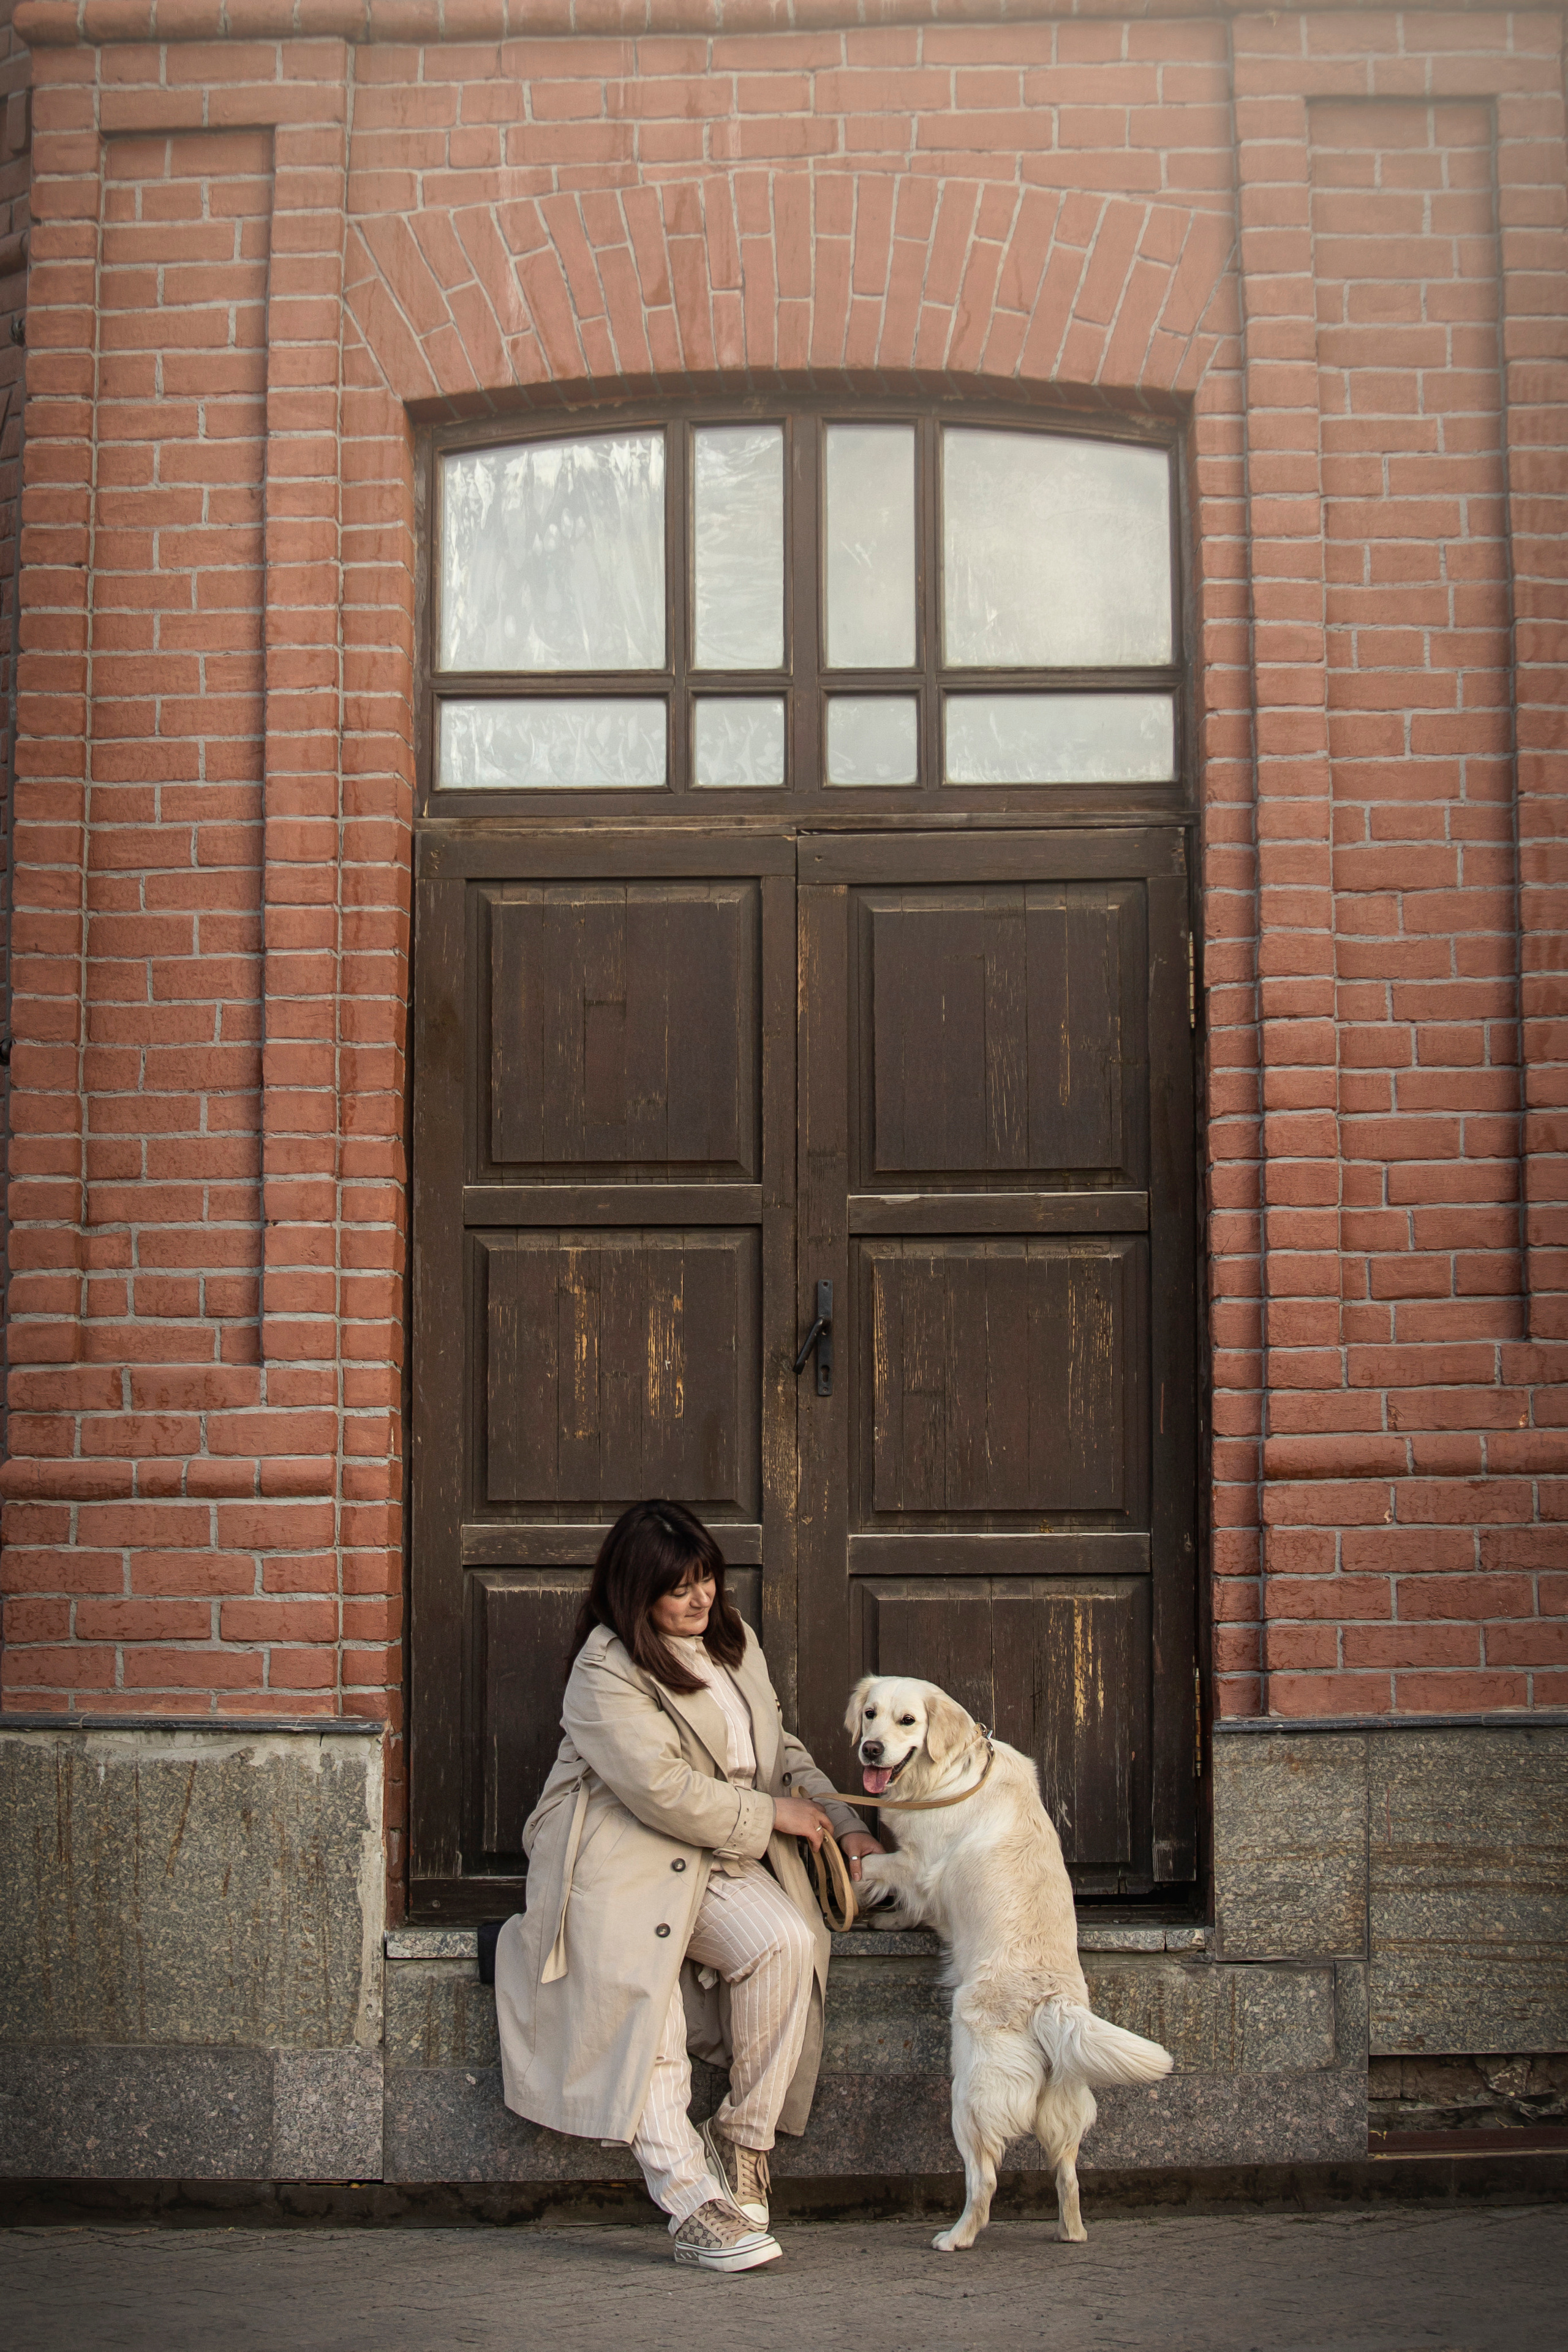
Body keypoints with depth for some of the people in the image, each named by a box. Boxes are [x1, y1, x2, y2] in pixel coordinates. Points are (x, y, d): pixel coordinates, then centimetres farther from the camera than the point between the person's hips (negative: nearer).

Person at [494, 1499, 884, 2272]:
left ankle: (743, 2140, -12)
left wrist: (844, 1826, 12)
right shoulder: (606, 1671, -11)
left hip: (716, 1861, 6)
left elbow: (780, 1749, 25)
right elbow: (662, 1789, -19)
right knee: (644, 2013, -26)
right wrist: (768, 1815, -9)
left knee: (787, 1942, -24)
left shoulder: (735, 1642, 15)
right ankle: (694, 2206, -26)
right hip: (619, 1862, -5)